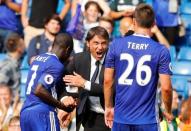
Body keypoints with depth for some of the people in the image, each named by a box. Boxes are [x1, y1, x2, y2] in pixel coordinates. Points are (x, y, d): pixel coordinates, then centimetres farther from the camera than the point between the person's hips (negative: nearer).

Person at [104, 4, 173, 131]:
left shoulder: (116, 45, -2)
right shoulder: (161, 51, -7)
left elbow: (108, 80, 2)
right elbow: (166, 87, -9)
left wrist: (108, 107, 15)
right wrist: (168, 111, 7)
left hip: (121, 117, 2)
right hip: (147, 120, -2)